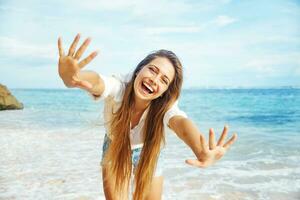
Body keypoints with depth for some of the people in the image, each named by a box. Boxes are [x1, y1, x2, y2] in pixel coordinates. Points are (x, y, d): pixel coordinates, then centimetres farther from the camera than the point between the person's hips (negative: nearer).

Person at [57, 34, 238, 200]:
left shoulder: (164, 106, -34)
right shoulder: (117, 89, -35)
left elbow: (181, 122, -56)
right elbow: (96, 83, -58)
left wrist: (202, 153, -77)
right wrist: (71, 77, -82)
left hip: (149, 154, 1)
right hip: (115, 151, 0)